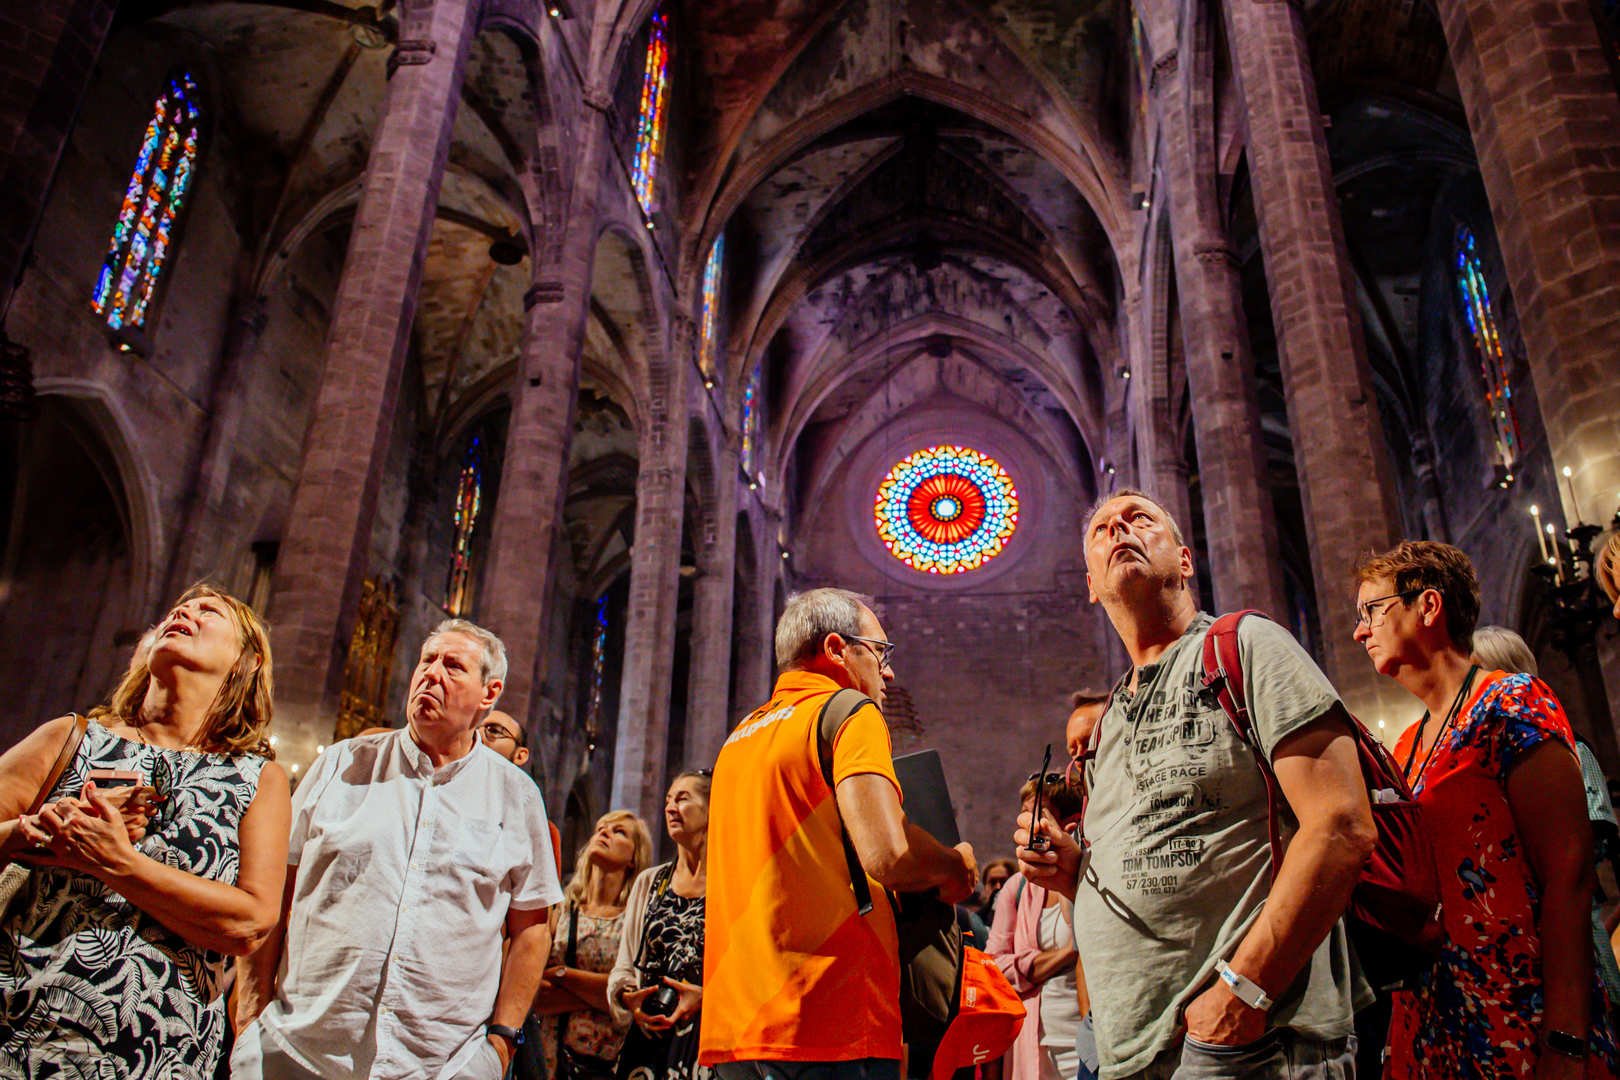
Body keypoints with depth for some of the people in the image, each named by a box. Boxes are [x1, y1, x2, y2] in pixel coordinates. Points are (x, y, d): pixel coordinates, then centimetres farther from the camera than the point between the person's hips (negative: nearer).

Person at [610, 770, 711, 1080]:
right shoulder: (648, 882, 14)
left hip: (711, 1042, -4)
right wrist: (628, 994, -6)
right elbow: (623, 967, 15)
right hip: (648, 1039, 4)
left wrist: (705, 996, -17)